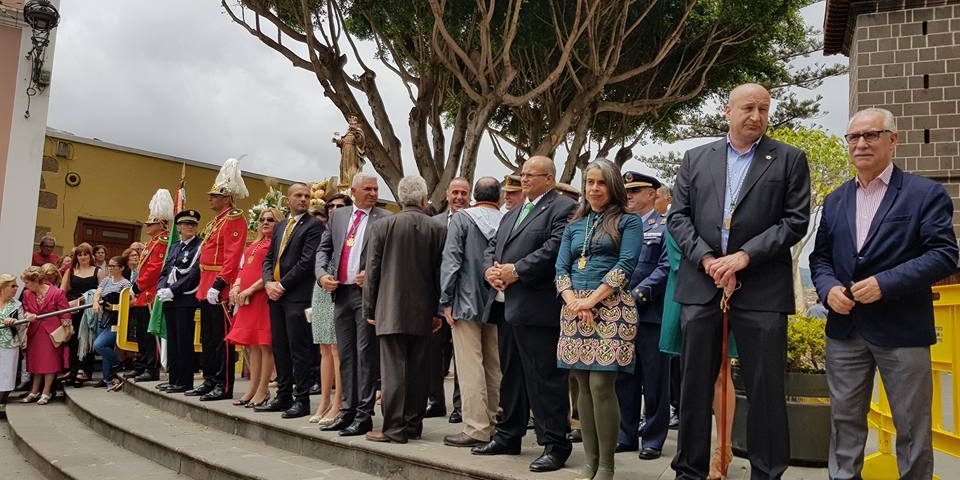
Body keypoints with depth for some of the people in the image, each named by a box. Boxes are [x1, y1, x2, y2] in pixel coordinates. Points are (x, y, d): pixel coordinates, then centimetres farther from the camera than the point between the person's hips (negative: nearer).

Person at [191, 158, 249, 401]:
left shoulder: (234, 219, -11)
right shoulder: (216, 220, 19)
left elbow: (232, 256, -20)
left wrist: (218, 285, -26)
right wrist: (204, 286, 18)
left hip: (219, 288, -10)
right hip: (207, 288, 10)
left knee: (222, 339, -5)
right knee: (208, 339, 14)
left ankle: (224, 387, 1)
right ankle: (209, 381, 23)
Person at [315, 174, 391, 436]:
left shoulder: (384, 218, 0)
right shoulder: (338, 215, 15)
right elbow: (324, 249, 16)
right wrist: (322, 274, 0)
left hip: (367, 292, -5)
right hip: (341, 292, 5)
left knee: (366, 354, -4)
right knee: (346, 354, 11)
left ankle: (364, 414, 1)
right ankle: (348, 409, 21)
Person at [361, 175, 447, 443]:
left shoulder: (382, 226, -3)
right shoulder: (438, 229, 1)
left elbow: (372, 271, 0)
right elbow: (441, 273, 3)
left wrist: (369, 309, 8)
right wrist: (438, 311, 11)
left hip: (390, 310, -2)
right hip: (423, 312, 2)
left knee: (393, 370, -1)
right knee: (418, 370, 9)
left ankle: (394, 428, 0)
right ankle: (413, 425, 16)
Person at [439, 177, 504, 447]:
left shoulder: (462, 218, -5)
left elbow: (451, 261, -9)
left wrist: (446, 301, -5)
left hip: (467, 303, -4)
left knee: (470, 367, -2)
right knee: (494, 367, 12)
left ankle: (476, 429, -2)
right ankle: (494, 424, 19)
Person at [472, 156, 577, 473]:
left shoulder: (562, 208, -5)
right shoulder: (511, 215, 23)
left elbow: (554, 248, -18)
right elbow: (492, 247, 21)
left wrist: (516, 271, -17)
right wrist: (490, 270, 0)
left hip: (537, 308, -9)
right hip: (506, 305, 9)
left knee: (544, 379, -5)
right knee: (511, 375, 18)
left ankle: (554, 445, 4)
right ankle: (508, 436, 30)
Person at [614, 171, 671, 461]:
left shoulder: (665, 228, -2)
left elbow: (666, 268, -11)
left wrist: (638, 294, -19)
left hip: (650, 314, -6)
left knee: (654, 380, 3)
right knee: (624, 378, 11)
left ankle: (653, 439, 13)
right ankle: (626, 436, 21)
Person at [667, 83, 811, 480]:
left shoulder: (789, 159, 6)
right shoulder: (696, 158, 12)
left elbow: (796, 220, -2)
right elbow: (678, 216, 7)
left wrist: (744, 255, -12)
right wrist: (707, 259, -8)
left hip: (762, 289, -2)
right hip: (701, 284, 2)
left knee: (765, 389, 3)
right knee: (695, 384, 9)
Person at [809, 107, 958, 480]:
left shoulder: (926, 194, -3)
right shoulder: (835, 200, 13)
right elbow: (820, 256, 14)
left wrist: (885, 283, -20)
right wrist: (828, 288, -6)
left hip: (902, 330, -4)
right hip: (845, 328, 4)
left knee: (912, 427, 7)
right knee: (845, 421, 11)